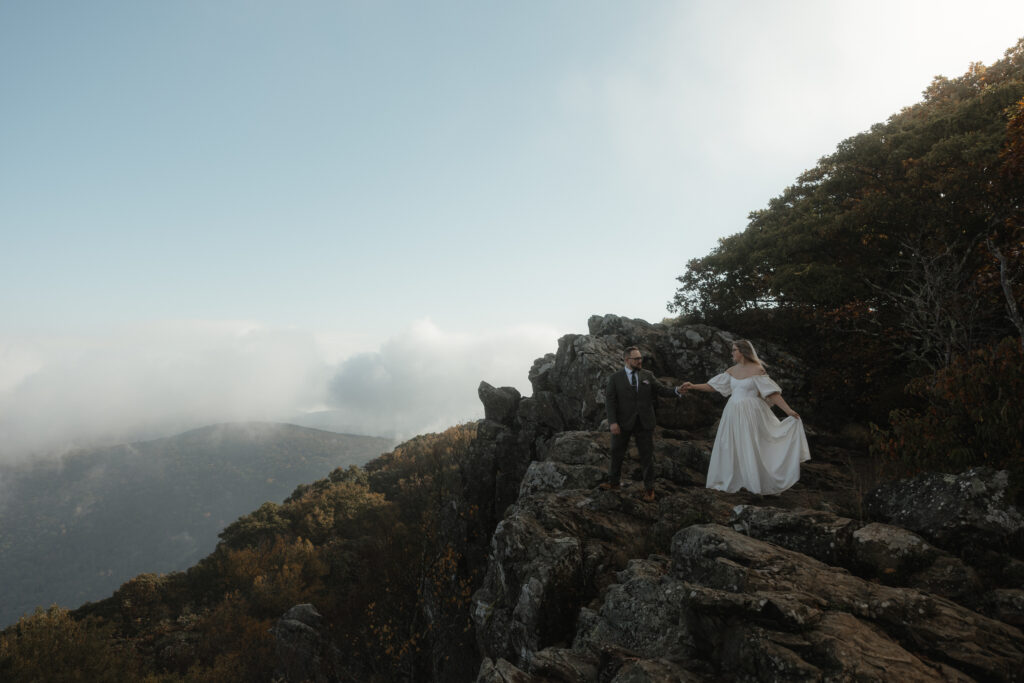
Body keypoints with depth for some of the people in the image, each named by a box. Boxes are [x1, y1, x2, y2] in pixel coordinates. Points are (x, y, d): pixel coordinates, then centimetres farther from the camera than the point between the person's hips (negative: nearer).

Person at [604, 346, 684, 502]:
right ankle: (613, 481, 29)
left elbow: (661, 389, 0)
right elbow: (610, 400, -7)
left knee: (647, 455, 5)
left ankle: (649, 488, 17)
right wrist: (612, 422, -17)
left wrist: (677, 390, -20)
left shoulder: (648, 376, 6)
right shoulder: (615, 378, -1)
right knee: (617, 453, 11)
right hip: (623, 423, -1)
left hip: (644, 423, 1)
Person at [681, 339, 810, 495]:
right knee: (731, 447, 7)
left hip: (750, 413, -6)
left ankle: (762, 483, 10)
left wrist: (788, 410, -17)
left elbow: (772, 393, -12)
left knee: (752, 448, -3)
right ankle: (730, 482, 17)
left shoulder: (757, 369, -8)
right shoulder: (732, 370, 10)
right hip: (733, 413, 6)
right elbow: (713, 386, 13)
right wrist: (693, 386, 9)